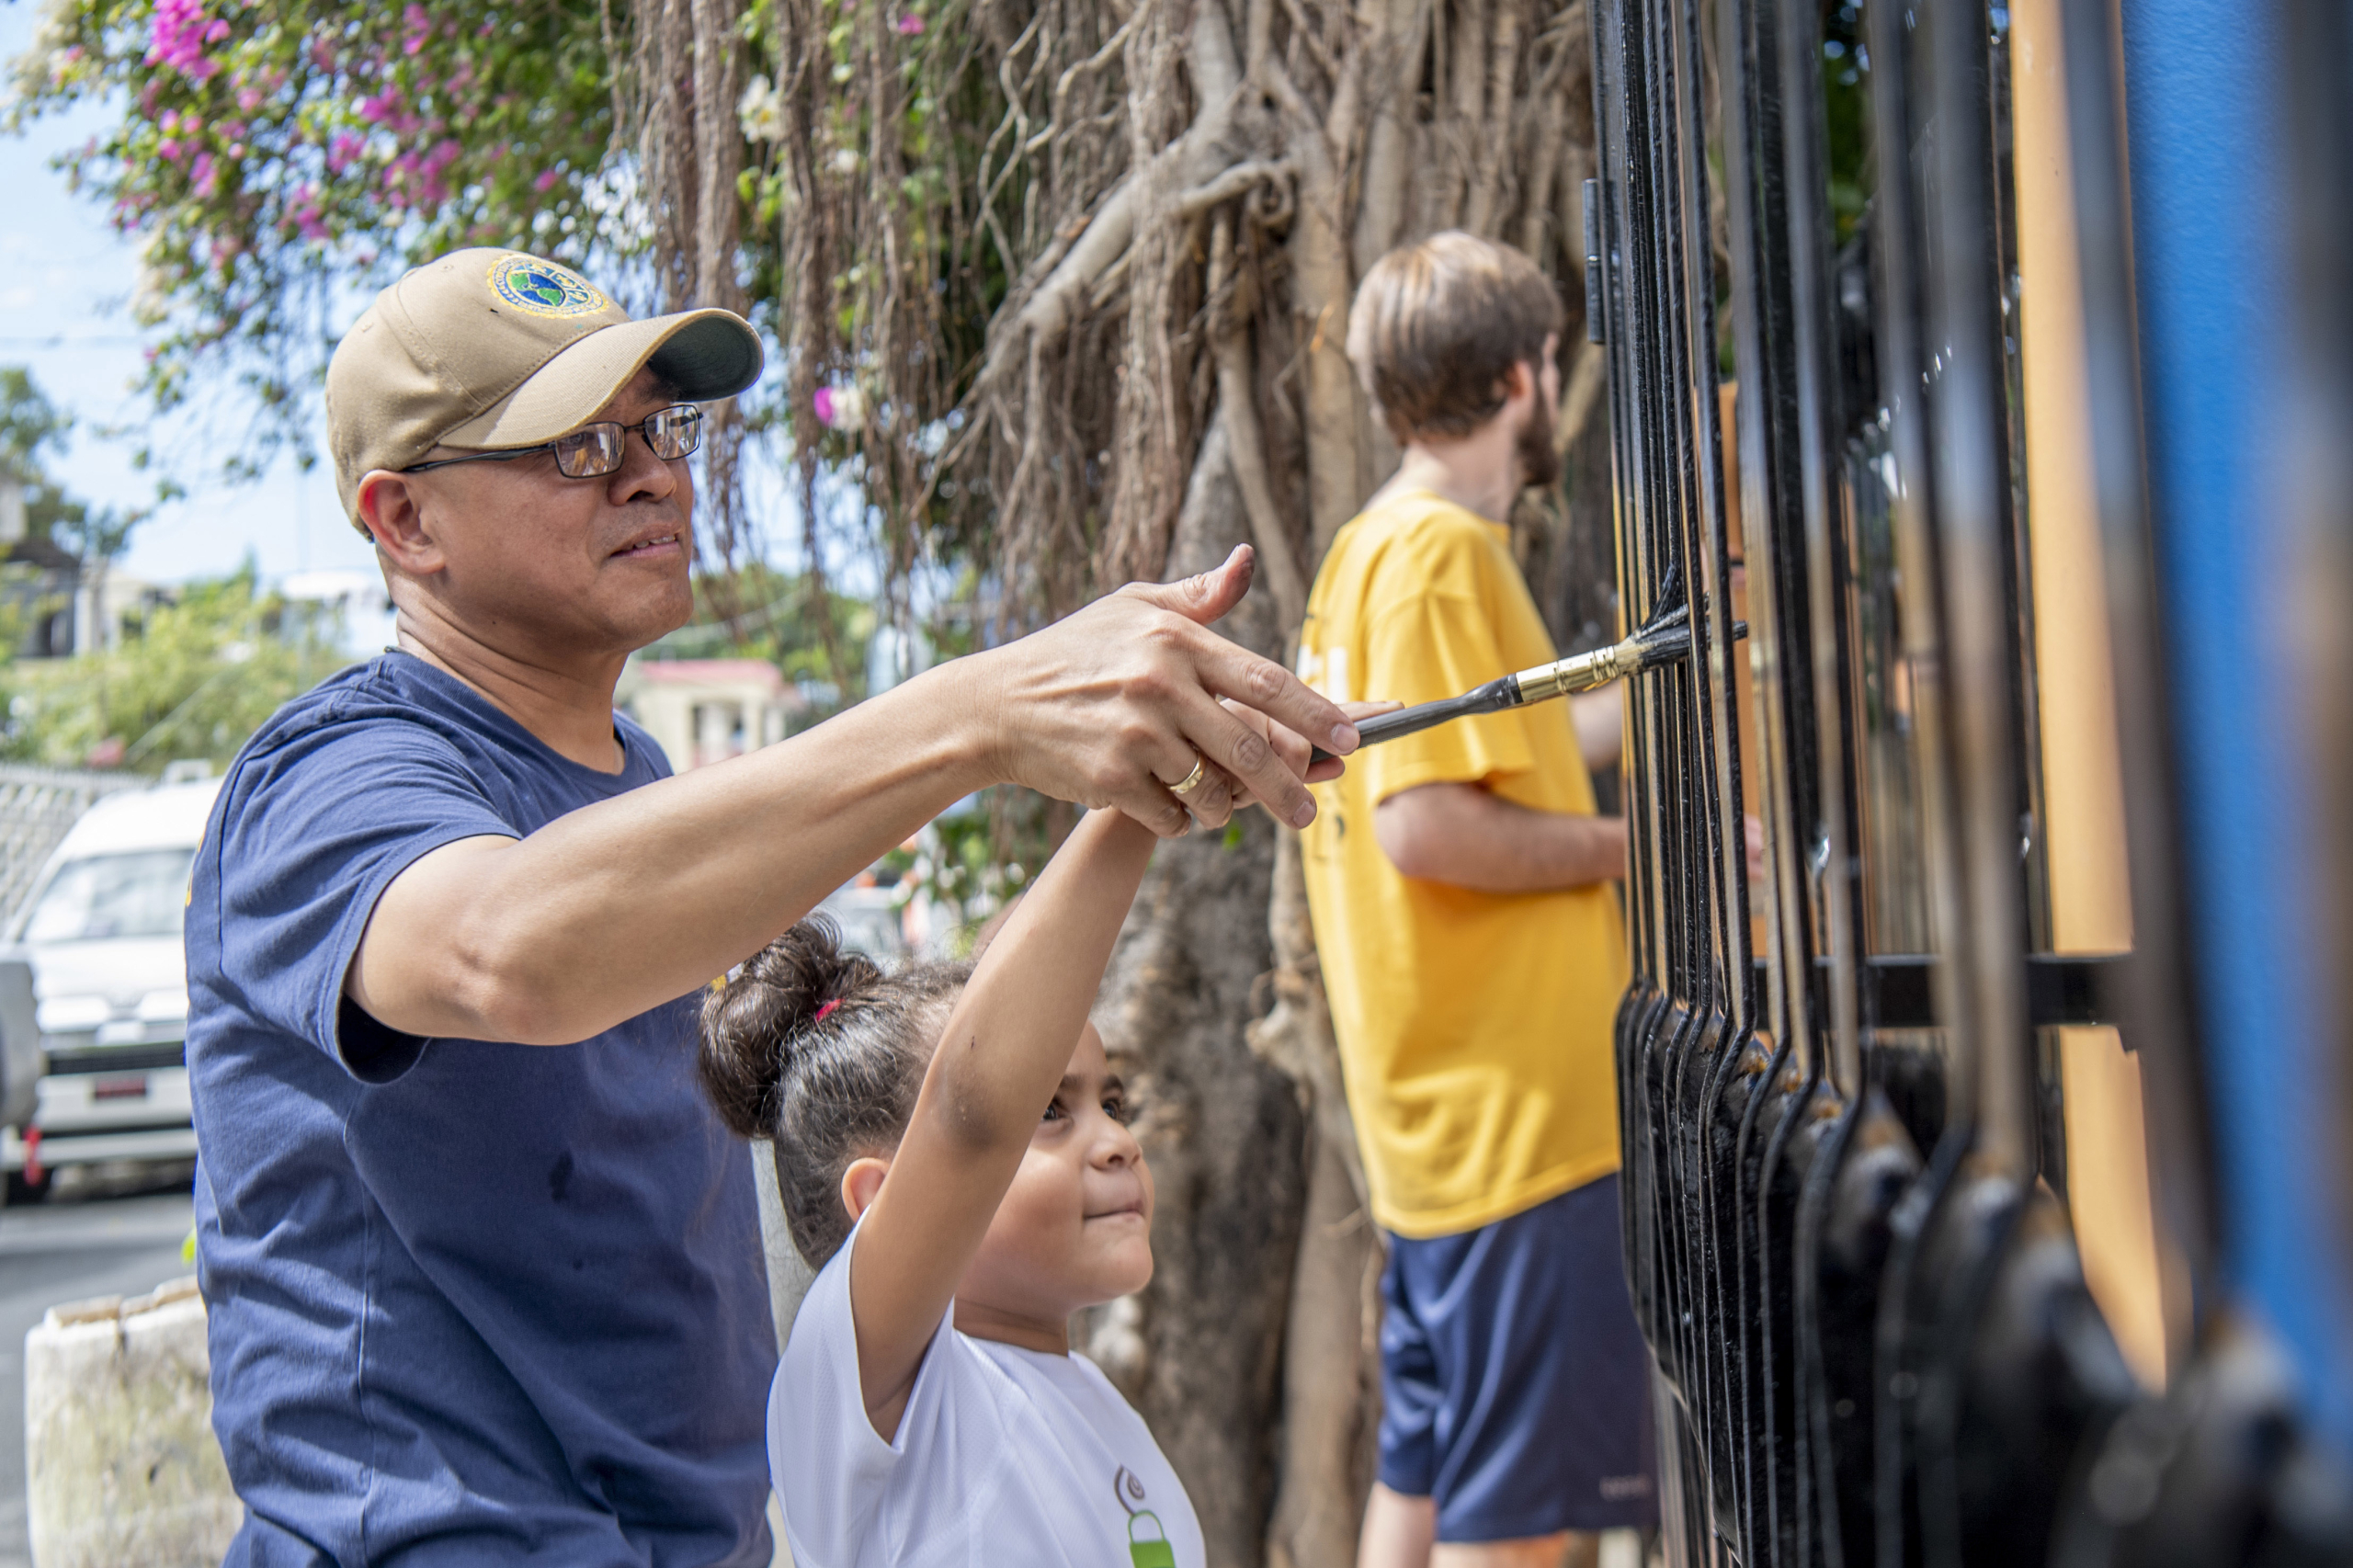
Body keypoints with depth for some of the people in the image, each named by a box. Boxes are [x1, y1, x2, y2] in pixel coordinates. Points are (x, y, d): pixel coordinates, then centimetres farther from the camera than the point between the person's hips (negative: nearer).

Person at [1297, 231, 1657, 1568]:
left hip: (1444, 1108, 10)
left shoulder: (1371, 546, 16)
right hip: (1518, 1108, -10)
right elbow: (1428, 824, -23)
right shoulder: (1442, 551, -14)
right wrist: (1641, 843, -11)